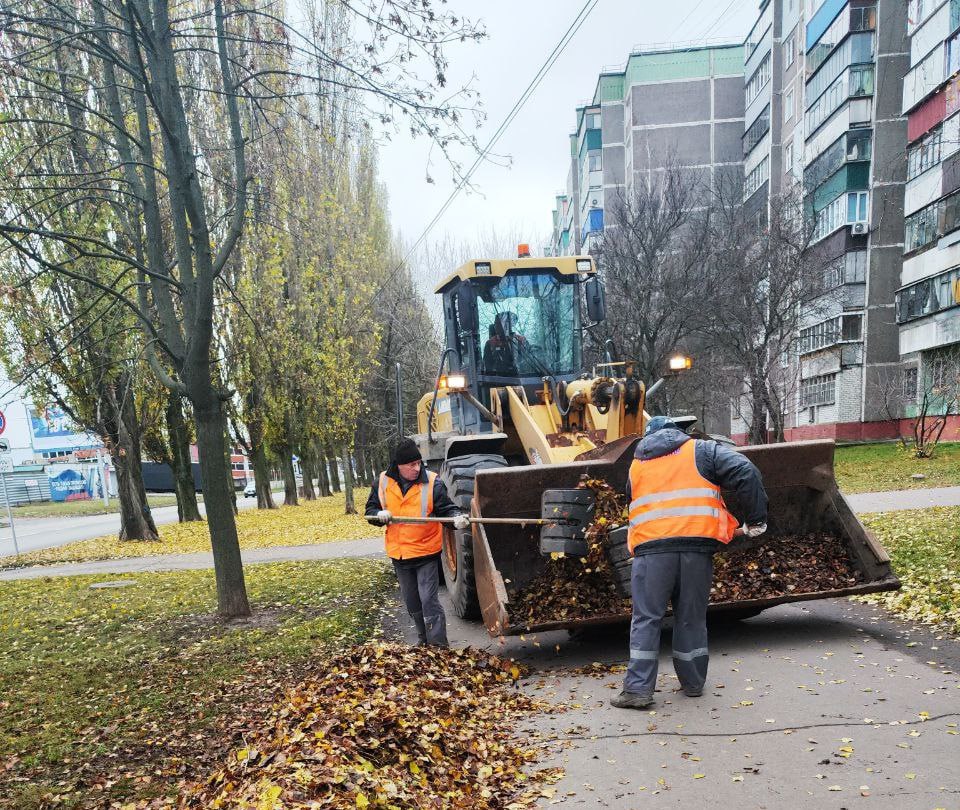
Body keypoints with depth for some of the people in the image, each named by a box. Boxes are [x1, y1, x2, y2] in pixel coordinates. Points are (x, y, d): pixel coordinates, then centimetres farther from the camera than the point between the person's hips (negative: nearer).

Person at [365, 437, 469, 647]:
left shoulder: (432, 483, -13)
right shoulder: (382, 483, -4)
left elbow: (447, 508, -11)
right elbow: (370, 511, 5)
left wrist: (457, 518, -33)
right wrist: (379, 515, -17)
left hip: (426, 553, -4)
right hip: (399, 554, 4)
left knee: (429, 600, -8)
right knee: (412, 602, 19)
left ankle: (439, 646, 2)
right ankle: (424, 638, 39)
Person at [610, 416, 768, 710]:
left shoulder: (636, 465, 21)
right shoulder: (702, 450, 13)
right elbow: (745, 472, -1)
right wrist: (756, 520, 4)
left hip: (651, 548, 0)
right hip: (696, 545, 0)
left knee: (646, 619, 5)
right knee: (691, 618, 13)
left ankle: (638, 688, 2)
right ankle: (693, 683, 24)